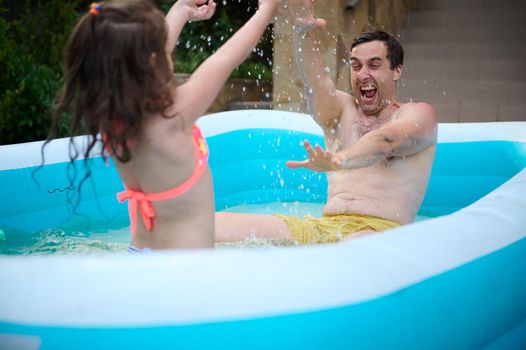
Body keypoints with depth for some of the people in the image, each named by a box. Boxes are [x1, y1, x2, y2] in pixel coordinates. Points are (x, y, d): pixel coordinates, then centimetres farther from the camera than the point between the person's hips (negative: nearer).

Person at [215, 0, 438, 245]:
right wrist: (303, 32, -22)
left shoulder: (418, 114, 8)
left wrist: (338, 160, -36)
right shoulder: (341, 110, 21)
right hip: (322, 225, 4)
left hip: (380, 229, -4)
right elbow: (316, 81, -2)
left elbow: (386, 141, -15)